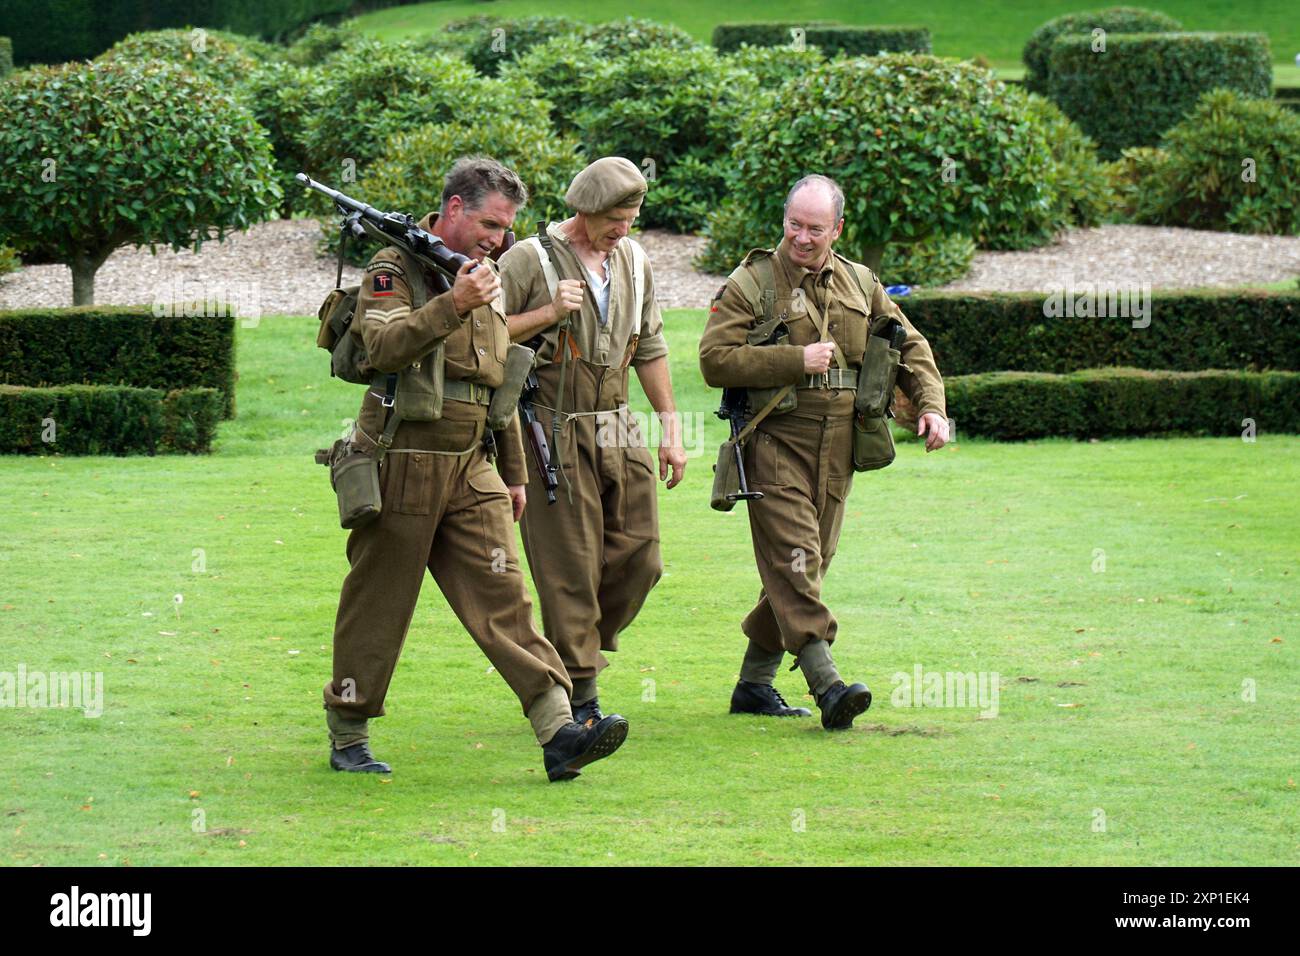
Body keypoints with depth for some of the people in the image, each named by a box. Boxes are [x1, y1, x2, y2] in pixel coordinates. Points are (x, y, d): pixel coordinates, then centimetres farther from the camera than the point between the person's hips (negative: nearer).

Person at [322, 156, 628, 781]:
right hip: (402, 466, -6)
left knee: (503, 597, -5)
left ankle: (559, 734, -15)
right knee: (378, 606, 3)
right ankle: (347, 738, 17)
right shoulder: (395, 269, -6)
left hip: (471, 471, 6)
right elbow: (385, 347, -24)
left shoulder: (488, 281, 18)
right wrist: (453, 304, -35)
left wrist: (514, 472, 25)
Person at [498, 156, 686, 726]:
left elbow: (650, 349, 20)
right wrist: (549, 314, -16)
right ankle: (579, 696, -1)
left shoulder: (633, 261, 13)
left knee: (637, 559, 1)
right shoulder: (531, 261, -6)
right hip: (554, 437, -6)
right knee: (571, 568, -6)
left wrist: (671, 428, 17)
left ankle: (581, 651, 21)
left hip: (617, 434, 6)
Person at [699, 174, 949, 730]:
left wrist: (931, 406, 5)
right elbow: (715, 360, -12)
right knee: (793, 561, -16)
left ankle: (754, 684, 20)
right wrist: (796, 360, -16)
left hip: (838, 450, 6)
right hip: (777, 440, -6)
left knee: (806, 567, 9)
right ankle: (827, 685, -23)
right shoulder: (750, 283, -3)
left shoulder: (860, 284, 14)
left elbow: (909, 348, 21)